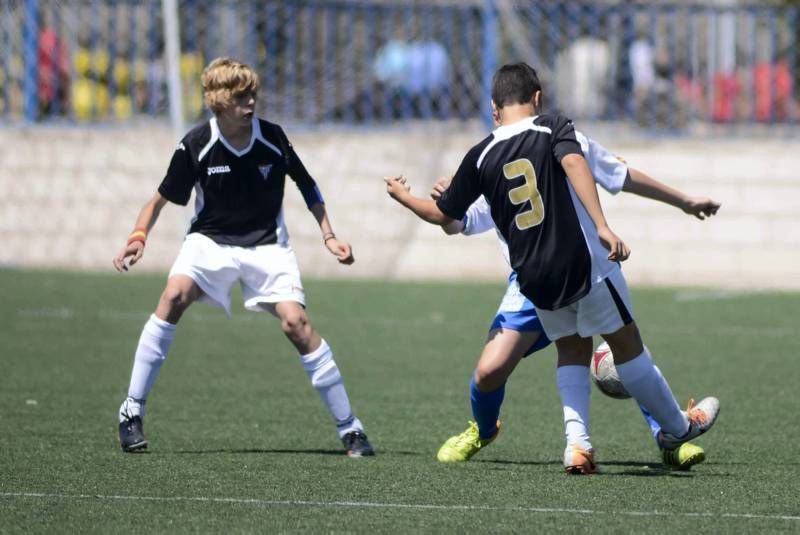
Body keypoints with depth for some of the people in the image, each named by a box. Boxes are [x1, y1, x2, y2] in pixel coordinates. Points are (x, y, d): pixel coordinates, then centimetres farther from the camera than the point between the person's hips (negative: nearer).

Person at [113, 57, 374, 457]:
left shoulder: (272, 139, -10)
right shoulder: (196, 146, -13)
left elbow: (306, 185, 6)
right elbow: (162, 198, -2)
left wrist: (329, 236, 2)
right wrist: (138, 237, -17)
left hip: (267, 244, 0)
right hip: (209, 241, 0)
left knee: (295, 323, -17)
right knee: (174, 296, -27)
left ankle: (349, 427, -6)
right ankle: (132, 412, -18)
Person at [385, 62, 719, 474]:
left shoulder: (480, 156, 6)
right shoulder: (553, 128, -3)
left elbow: (444, 214, 14)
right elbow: (574, 164, -23)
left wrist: (402, 197, 33)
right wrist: (602, 227, -31)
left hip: (533, 278, 3)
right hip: (583, 262, -3)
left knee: (572, 351, 20)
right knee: (627, 345, 11)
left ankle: (576, 444, 2)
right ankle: (677, 427, 26)